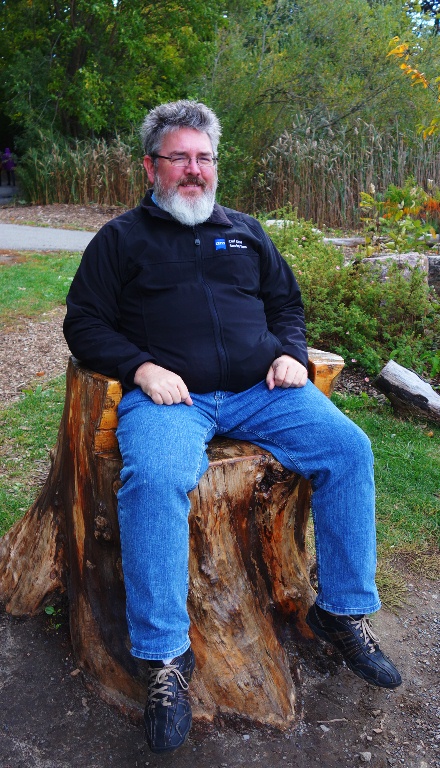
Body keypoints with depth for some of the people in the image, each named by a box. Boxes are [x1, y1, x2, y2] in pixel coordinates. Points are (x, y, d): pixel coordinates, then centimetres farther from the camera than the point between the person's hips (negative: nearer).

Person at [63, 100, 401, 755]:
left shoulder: (246, 232, 25)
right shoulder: (122, 238, 14)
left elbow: (286, 301, 28)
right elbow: (84, 324, 8)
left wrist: (291, 352, 6)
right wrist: (141, 368, -10)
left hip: (260, 389, 4)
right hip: (168, 394, -3)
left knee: (348, 447, -17)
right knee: (154, 479, -34)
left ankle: (344, 611, -2)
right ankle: (166, 656, -20)